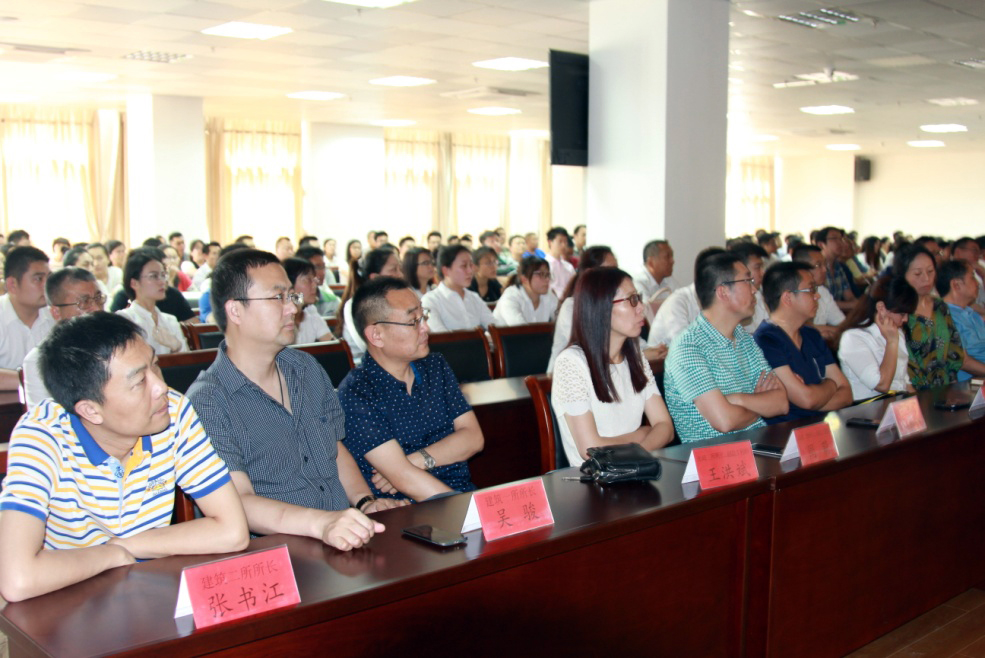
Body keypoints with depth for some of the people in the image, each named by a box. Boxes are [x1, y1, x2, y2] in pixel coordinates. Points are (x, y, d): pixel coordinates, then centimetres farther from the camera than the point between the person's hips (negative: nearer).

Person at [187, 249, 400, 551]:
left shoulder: (307, 368, 15)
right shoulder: (207, 402, -9)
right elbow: (238, 501, -18)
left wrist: (365, 502, 3)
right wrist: (322, 523, -34)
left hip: (348, 541, 7)